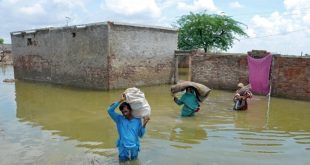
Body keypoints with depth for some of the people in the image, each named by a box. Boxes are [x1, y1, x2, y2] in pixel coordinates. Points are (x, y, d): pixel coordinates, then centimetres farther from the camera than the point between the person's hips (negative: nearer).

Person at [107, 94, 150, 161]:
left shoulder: (137, 120, 3)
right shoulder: (119, 119, 0)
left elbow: (140, 135, 4)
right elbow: (110, 110, -13)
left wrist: (144, 124, -8)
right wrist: (120, 101, -15)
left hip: (134, 148, 1)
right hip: (123, 148, -1)